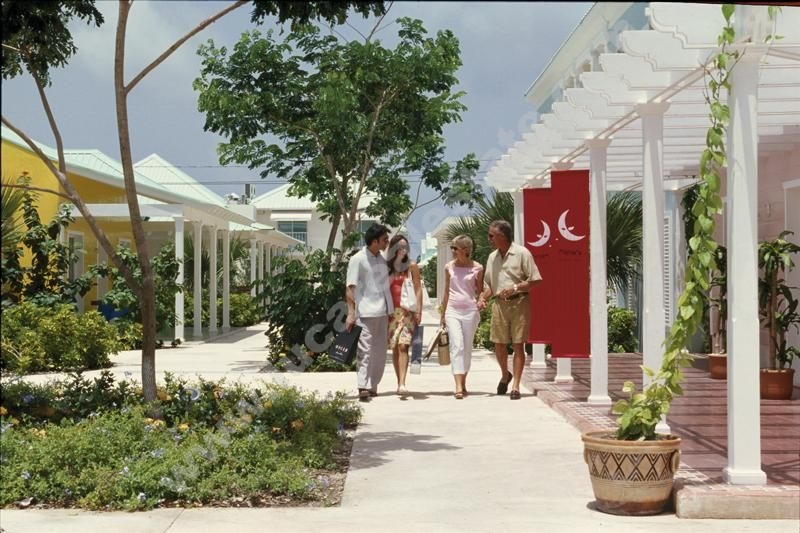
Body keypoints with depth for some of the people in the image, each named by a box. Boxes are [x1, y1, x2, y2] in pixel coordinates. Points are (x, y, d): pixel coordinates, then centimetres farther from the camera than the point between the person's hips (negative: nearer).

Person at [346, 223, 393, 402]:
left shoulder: (382, 259, 15)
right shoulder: (358, 259, -7)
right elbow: (350, 288, -10)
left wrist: (390, 313, 19)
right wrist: (351, 313, -17)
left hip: (382, 313, 7)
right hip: (365, 313, -7)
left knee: (380, 351, 8)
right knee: (365, 350, -11)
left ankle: (372, 386, 15)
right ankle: (363, 388, -14)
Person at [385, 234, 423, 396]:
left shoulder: (412, 266, 3)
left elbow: (418, 289, 2)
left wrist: (419, 310, -5)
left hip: (407, 311, -3)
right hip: (392, 311, 3)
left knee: (403, 346, -15)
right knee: (394, 348, 5)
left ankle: (402, 384, -23)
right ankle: (399, 383, 14)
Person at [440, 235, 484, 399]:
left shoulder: (477, 267, 2)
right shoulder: (449, 267, 8)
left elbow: (480, 291, 10)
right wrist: (443, 314, 17)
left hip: (470, 310, -1)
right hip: (452, 310, 1)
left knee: (467, 348, 5)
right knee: (457, 346, -13)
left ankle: (463, 384, 17)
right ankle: (458, 386, -21)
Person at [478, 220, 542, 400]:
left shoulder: (521, 253, -7)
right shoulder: (492, 257, 12)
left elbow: (535, 279, -8)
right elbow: (489, 284, 19)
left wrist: (515, 288, -18)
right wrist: (482, 298, 1)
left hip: (518, 303, -5)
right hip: (499, 304, 5)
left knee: (518, 345, -3)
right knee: (499, 344, 6)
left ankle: (515, 386, 1)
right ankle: (505, 375, 32)